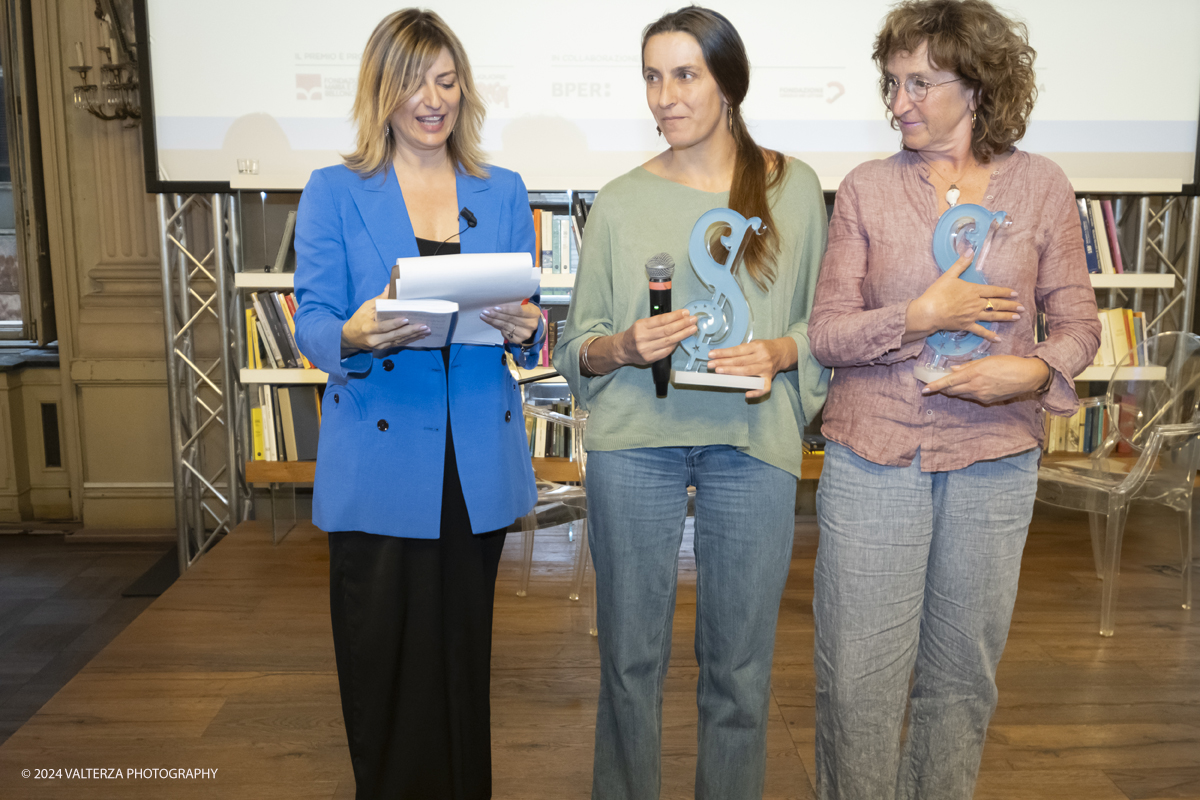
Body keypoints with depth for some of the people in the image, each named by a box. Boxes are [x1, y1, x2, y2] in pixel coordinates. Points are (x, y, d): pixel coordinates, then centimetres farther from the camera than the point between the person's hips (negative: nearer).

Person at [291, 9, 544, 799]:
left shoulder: (504, 192, 11)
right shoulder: (334, 192, 4)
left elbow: (526, 320, 9)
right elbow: (312, 322, -3)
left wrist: (525, 326, -15)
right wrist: (354, 335, -25)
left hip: (477, 462, 3)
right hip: (380, 466, -2)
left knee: (464, 654, 13)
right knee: (385, 659, 4)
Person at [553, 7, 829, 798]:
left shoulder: (794, 188, 6)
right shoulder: (621, 201, 6)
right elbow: (577, 345, 8)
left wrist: (781, 353, -10)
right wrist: (622, 347, -14)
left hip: (752, 442, 0)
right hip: (635, 442, 1)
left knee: (739, 665, 8)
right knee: (632, 654, 10)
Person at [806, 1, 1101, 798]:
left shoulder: (1040, 185, 4)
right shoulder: (866, 188, 2)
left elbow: (1078, 320, 7)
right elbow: (827, 333, -2)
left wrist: (1034, 371, -13)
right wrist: (918, 318, -17)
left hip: (993, 462, 1)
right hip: (873, 457, -1)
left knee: (964, 673, 14)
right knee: (858, 678, 3)